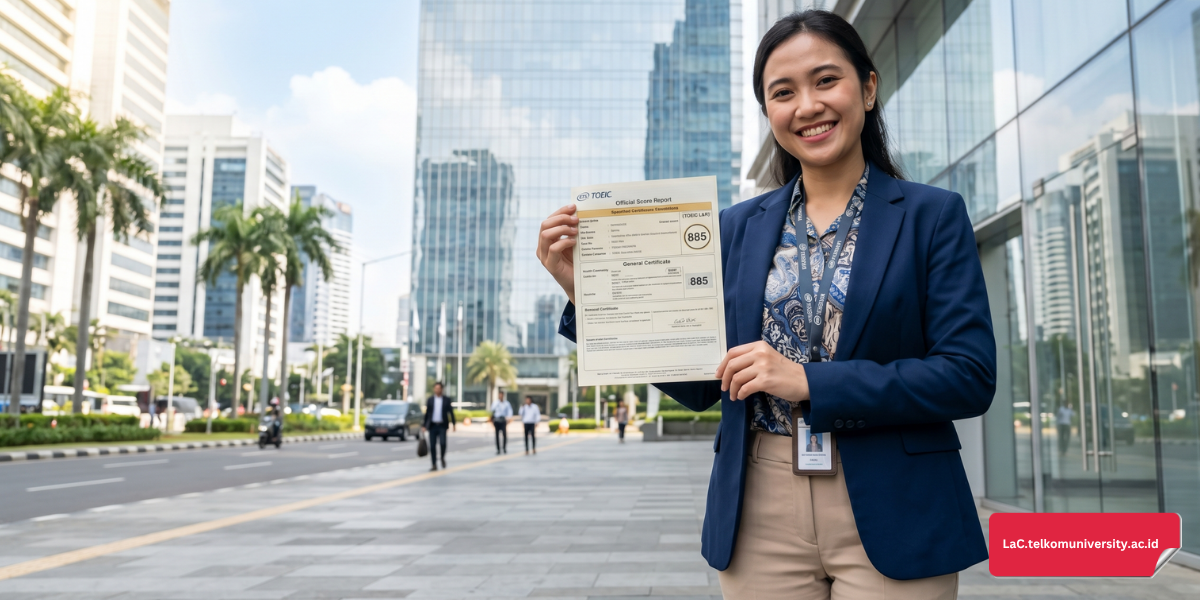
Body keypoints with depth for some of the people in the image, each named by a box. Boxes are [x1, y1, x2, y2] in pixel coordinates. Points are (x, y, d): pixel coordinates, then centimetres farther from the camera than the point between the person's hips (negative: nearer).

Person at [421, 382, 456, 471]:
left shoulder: (446, 400, 4)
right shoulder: (430, 400, 7)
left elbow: (451, 412, 2)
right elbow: (427, 413, 9)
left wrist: (454, 424, -6)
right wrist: (424, 425, 6)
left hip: (442, 426, -1)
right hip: (432, 426, 2)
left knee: (442, 443, -18)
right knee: (432, 446, 0)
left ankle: (442, 458, 10)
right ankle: (434, 465, 8)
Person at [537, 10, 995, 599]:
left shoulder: (933, 215, -1)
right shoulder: (739, 227, 6)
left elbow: (970, 377, -9)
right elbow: (699, 383, 5)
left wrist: (808, 381, -18)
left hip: (891, 521, -2)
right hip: (761, 521, 2)